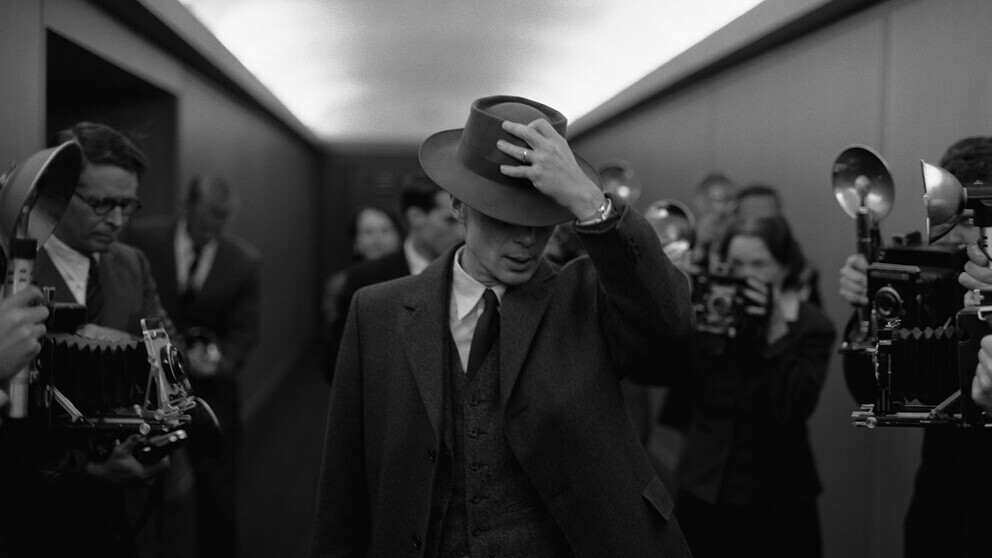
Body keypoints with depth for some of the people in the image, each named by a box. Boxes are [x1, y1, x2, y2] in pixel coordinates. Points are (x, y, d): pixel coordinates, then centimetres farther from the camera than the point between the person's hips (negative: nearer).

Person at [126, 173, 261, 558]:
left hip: (210, 384, 0)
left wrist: (219, 359, -22)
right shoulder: (143, 237, -8)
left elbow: (244, 330, -3)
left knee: (216, 483, 6)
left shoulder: (245, 260, -6)